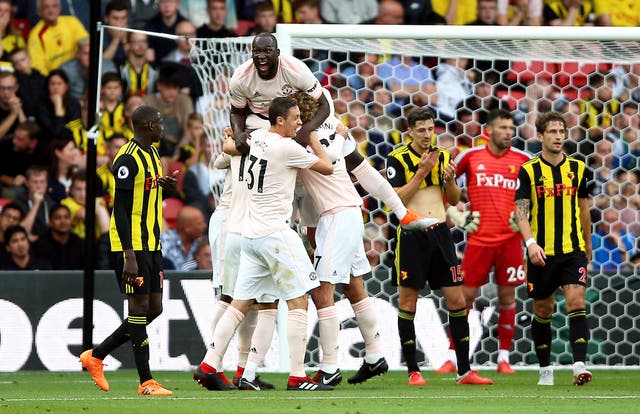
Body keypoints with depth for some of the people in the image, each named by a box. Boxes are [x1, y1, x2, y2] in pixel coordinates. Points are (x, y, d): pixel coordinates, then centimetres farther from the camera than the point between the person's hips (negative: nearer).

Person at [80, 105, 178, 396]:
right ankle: (146, 382, -5)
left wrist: (167, 186, 6)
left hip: (151, 244, 9)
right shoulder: (128, 159, -15)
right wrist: (129, 256, -24)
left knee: (153, 309, 10)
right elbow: (120, 209, -19)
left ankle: (96, 355, 22)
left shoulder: (152, 153, 14)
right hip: (131, 244, -9)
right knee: (140, 307, -7)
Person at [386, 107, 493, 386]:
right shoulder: (398, 159, -3)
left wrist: (450, 179, -5)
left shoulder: (443, 156, 11)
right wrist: (422, 172, -16)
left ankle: (464, 371, 5)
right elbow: (395, 199, -12)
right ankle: (413, 371, 5)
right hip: (411, 235, -4)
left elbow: (454, 200, 15)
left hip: (440, 233, 4)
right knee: (407, 301, -2)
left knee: (456, 300, 1)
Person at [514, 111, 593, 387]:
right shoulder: (529, 171, -2)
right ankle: (545, 369, 23)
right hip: (541, 253, -1)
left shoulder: (578, 169, 6)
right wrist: (531, 243, -24)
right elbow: (521, 211, -9)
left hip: (573, 250, 1)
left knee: (576, 303, -16)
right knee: (542, 311, 9)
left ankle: (580, 366, -23)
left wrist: (588, 248, 22)